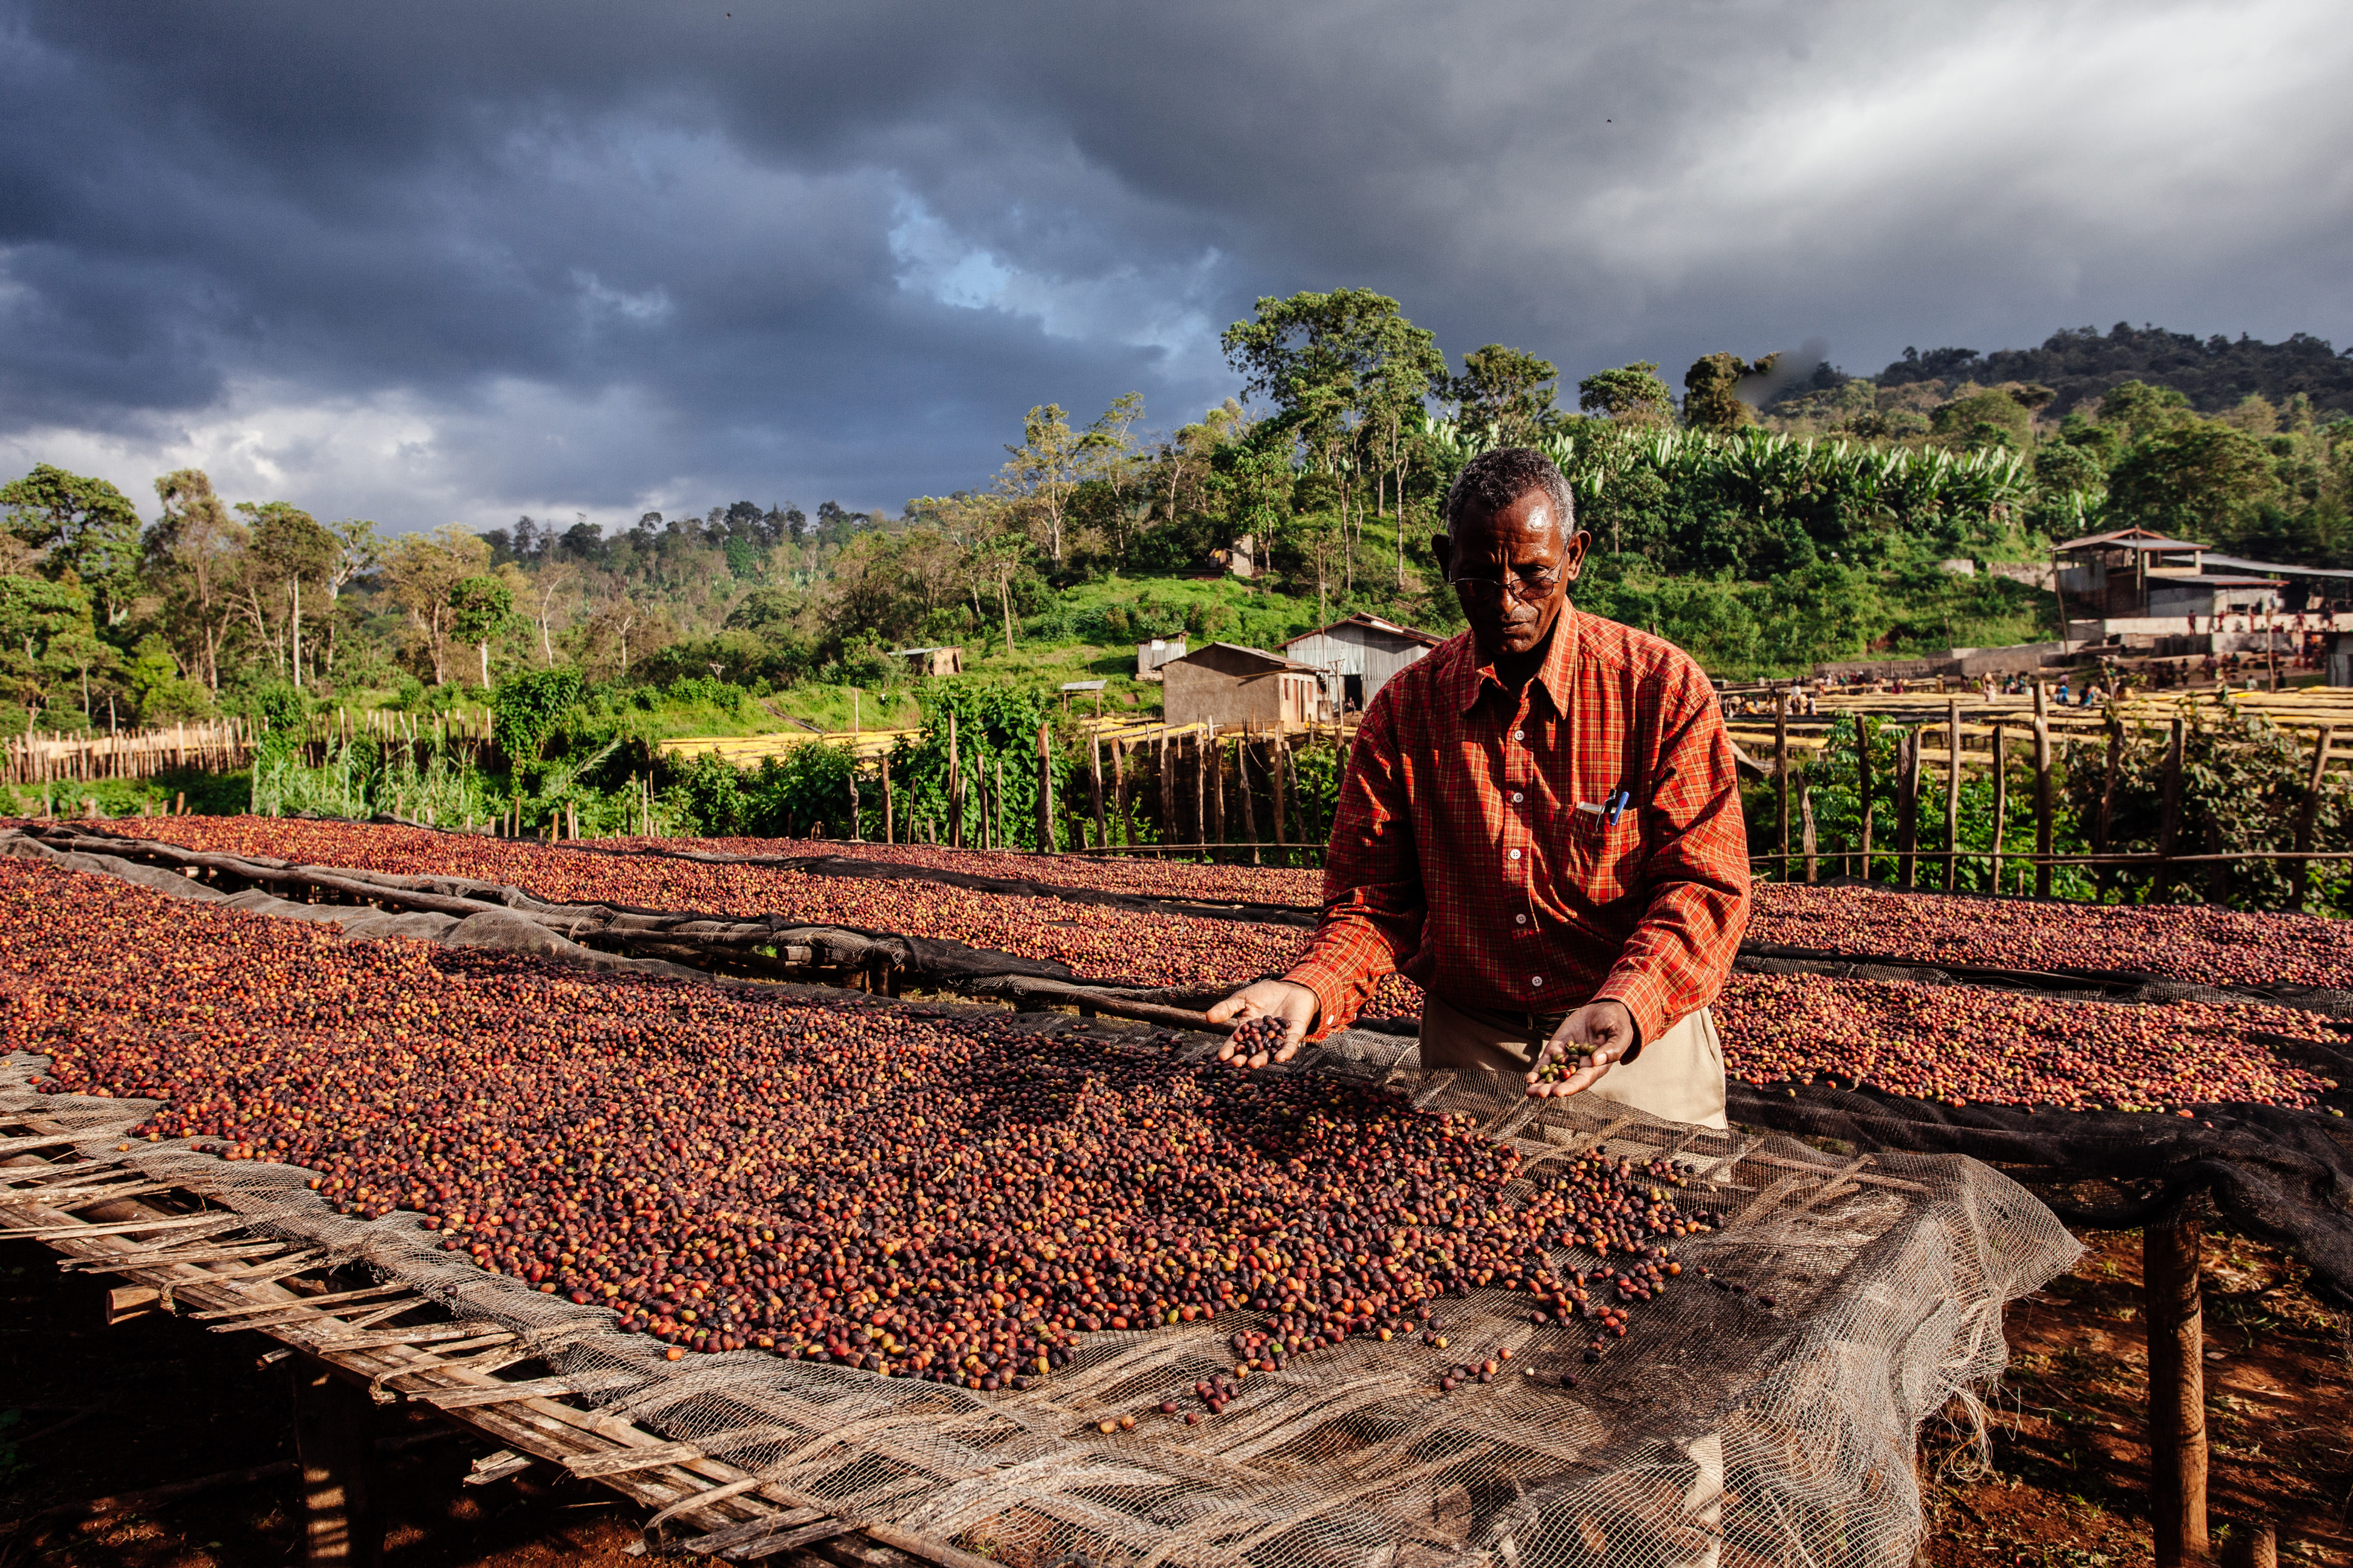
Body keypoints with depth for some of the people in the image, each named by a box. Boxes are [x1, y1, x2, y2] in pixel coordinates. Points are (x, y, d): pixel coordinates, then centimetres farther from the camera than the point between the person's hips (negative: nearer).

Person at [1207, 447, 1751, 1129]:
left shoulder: (1665, 688, -9)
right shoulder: (1402, 709, -2)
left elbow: (1704, 882, -14)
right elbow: (1375, 896, -1)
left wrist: (1625, 1009, -32)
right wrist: (1313, 989, -22)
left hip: (1641, 1047, -1)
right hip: (1467, 1051, 2)